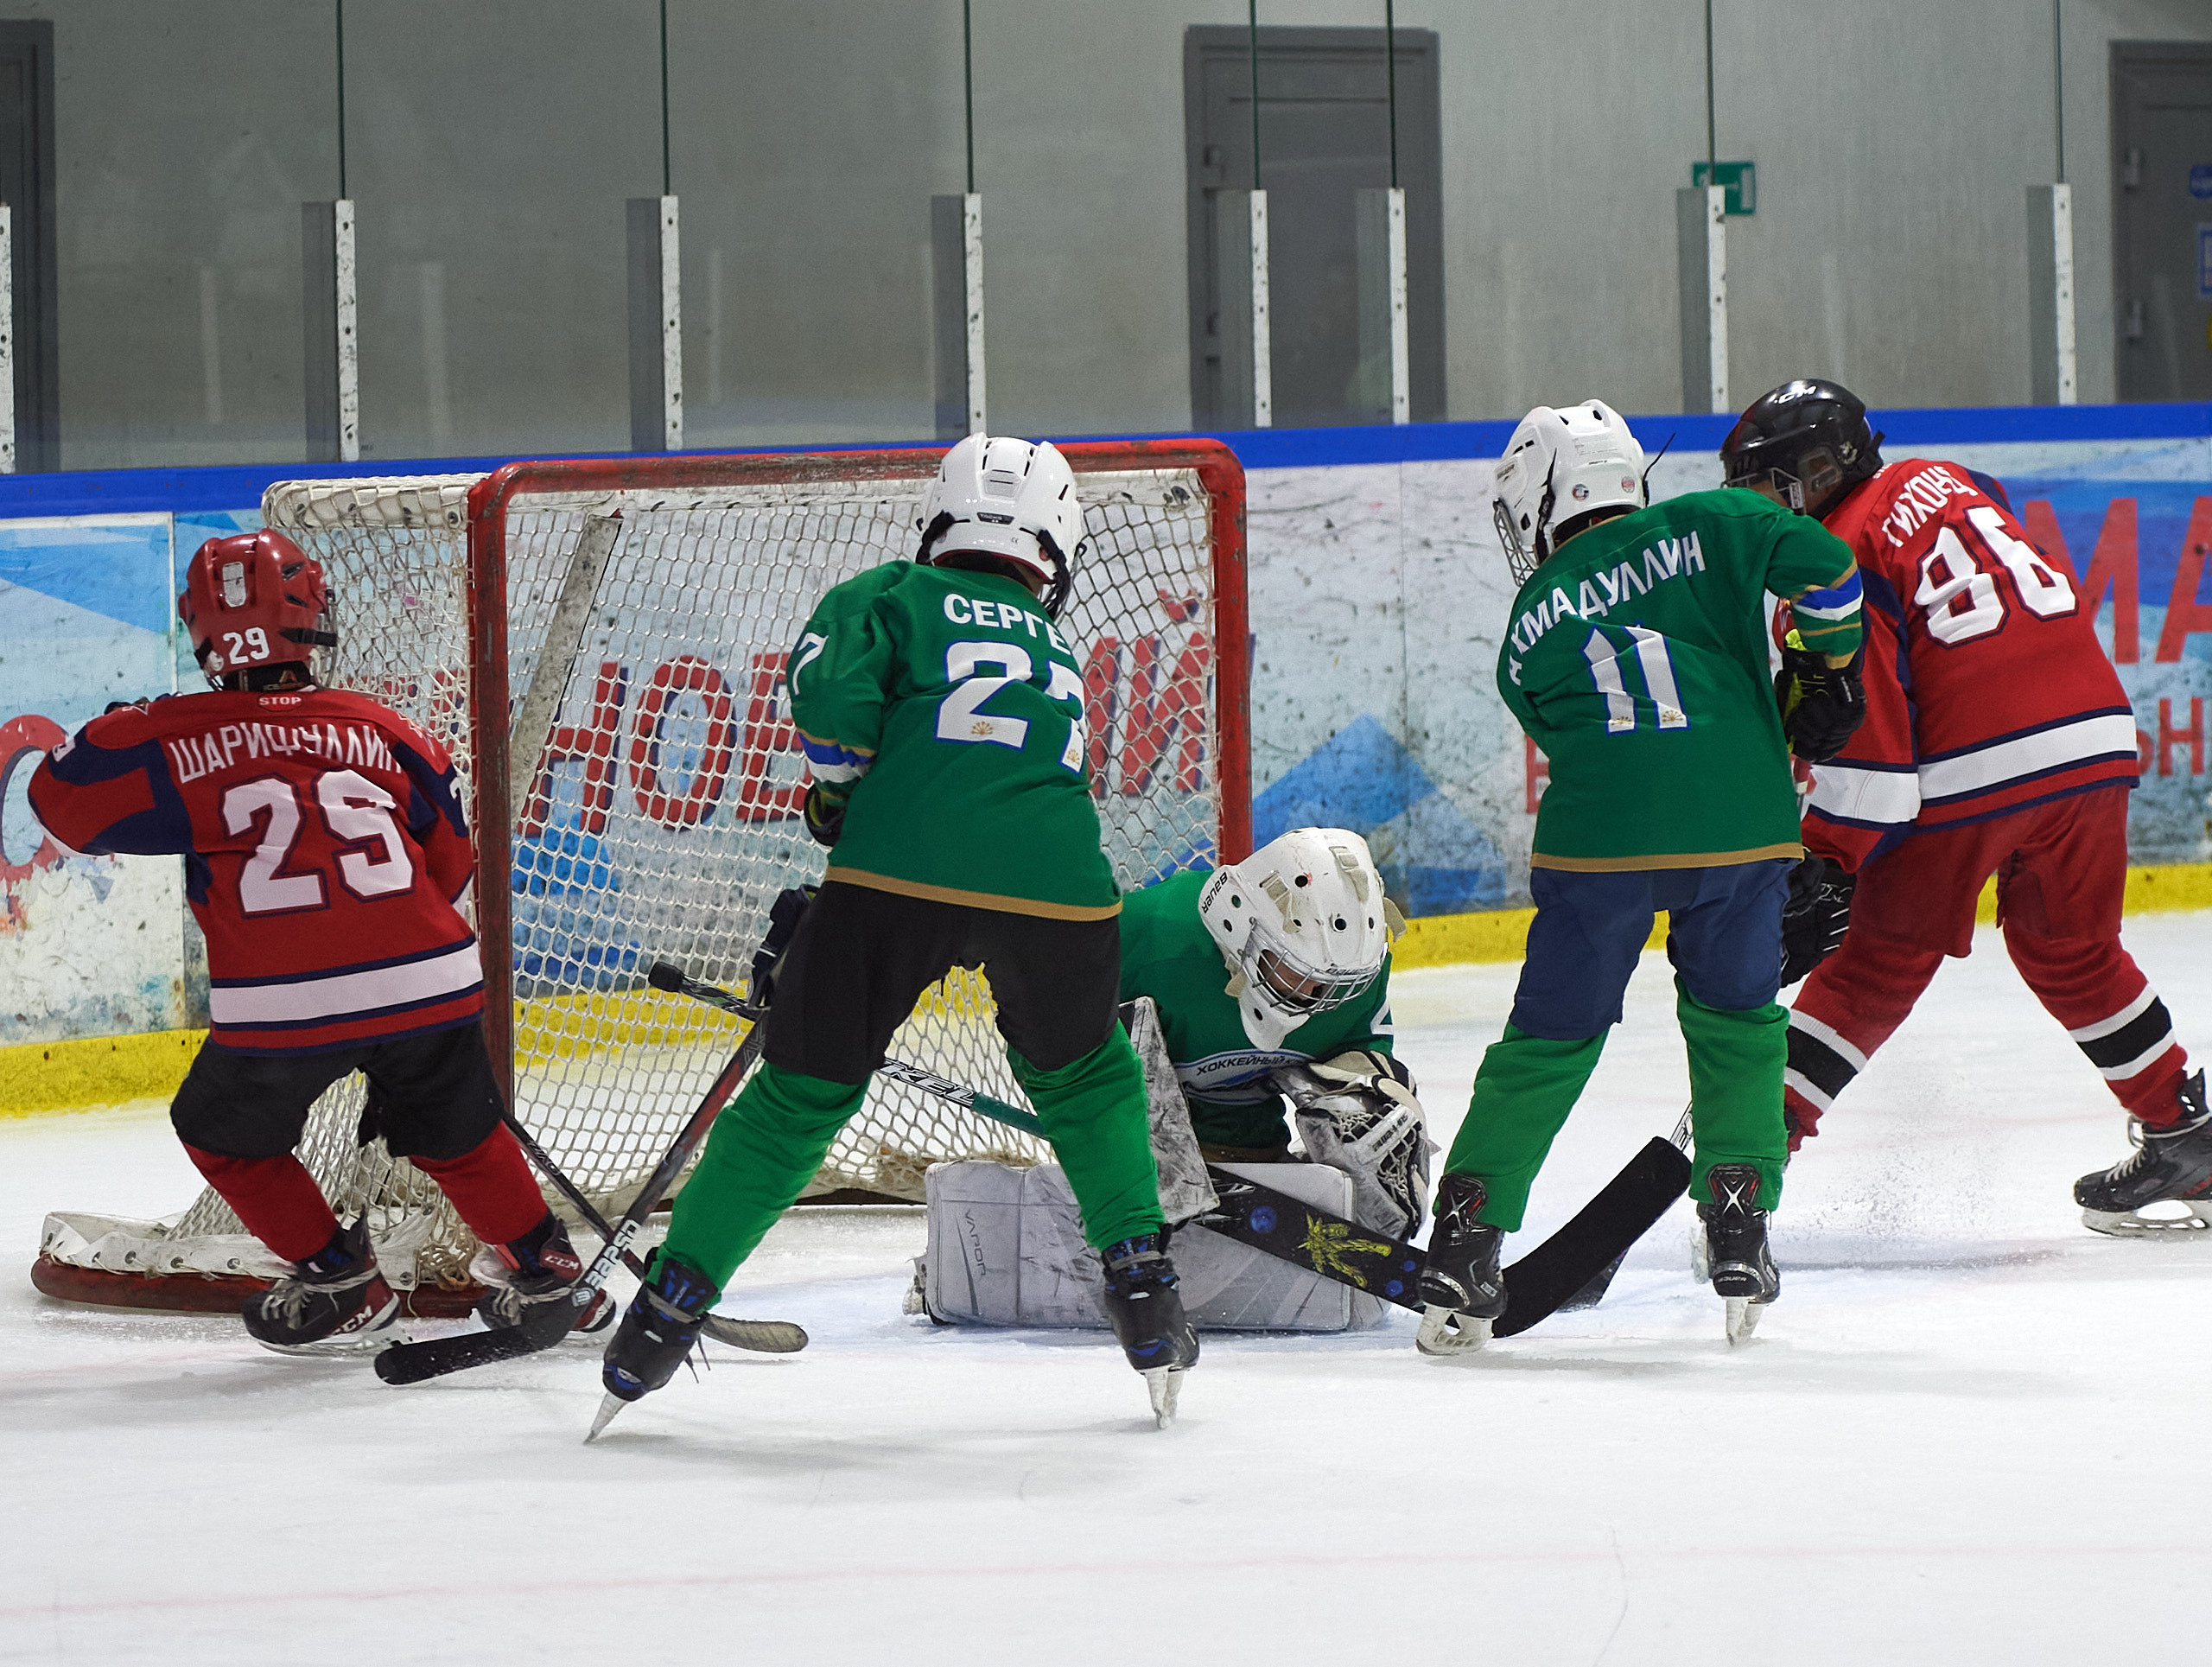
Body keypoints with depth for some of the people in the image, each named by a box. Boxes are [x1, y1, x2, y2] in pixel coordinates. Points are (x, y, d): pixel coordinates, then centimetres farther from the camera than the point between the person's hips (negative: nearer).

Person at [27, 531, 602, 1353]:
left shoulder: (171, 739, 2)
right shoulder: (381, 730, 11)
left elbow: (63, 794, 14)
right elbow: (448, 862, 20)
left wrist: (122, 727, 32)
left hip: (279, 1008, -3)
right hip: (427, 982, 3)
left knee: (224, 1135, 23)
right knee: (458, 1133, 27)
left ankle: (339, 1284, 21)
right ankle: (549, 1268, 30)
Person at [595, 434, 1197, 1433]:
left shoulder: (898, 596, 18)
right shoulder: (1058, 653, 32)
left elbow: (831, 684, -2)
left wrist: (838, 791, 14)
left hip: (901, 867, -2)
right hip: (1054, 885, 2)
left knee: (803, 1092, 9)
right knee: (1083, 1077, 30)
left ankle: (667, 1308, 9)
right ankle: (1142, 1285, 23)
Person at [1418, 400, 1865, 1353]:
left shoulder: (1529, 632, 16)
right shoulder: (1706, 529, 11)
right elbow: (1824, 566, 0)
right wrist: (1827, 672, 17)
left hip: (1598, 839, 0)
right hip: (1742, 825, 0)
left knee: (1549, 1038, 11)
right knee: (1736, 1020, 21)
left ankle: (1464, 1245, 9)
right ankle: (1738, 1230, 16)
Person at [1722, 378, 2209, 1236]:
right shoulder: (1948, 482, 17)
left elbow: (1864, 736, -11)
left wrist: (1828, 865, -9)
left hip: (1966, 775, -6)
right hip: (2095, 740, 6)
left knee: (1881, 961, 3)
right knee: (2073, 953, 22)